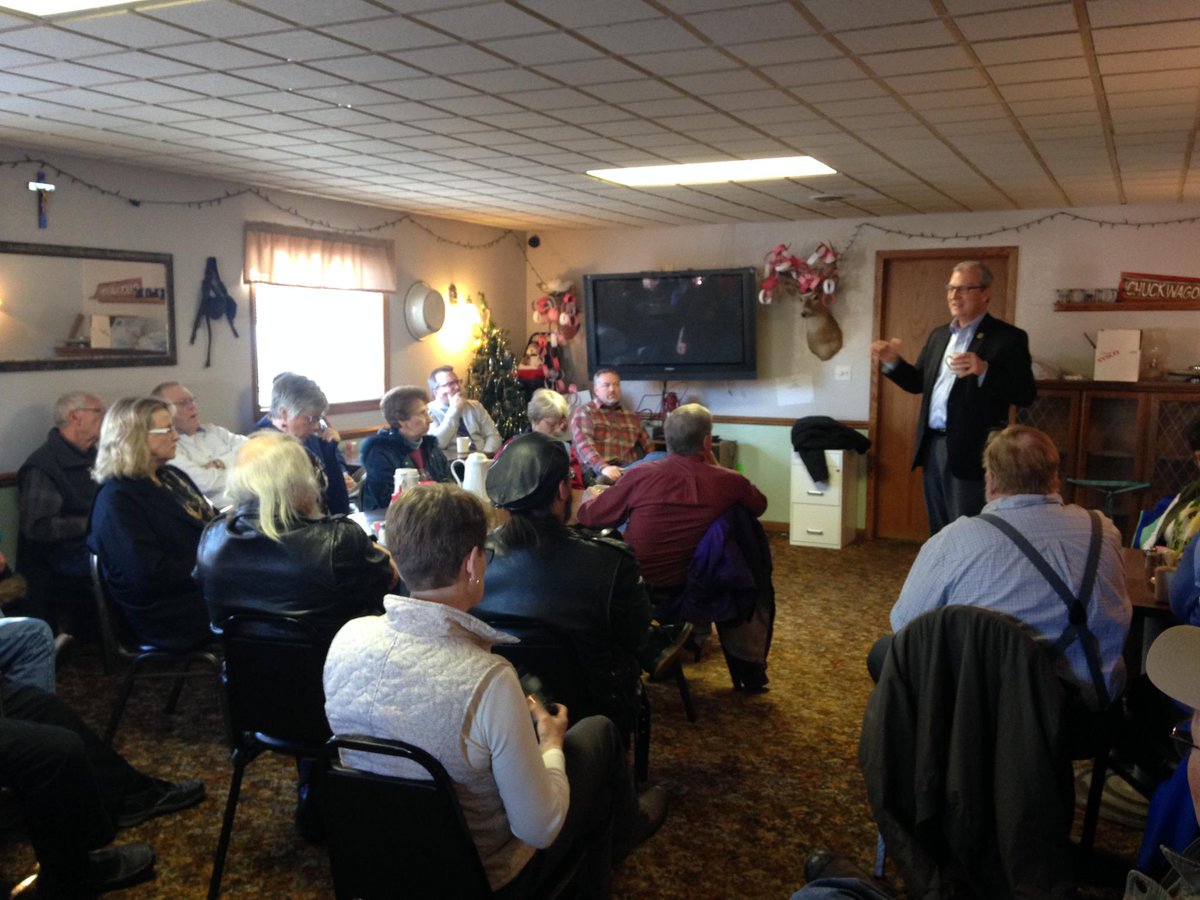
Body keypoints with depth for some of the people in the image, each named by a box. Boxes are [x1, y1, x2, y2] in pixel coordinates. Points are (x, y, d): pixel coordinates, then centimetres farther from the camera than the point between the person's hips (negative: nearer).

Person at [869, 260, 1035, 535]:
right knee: (938, 533, 15)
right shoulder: (938, 335, 15)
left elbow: (1025, 395, -13)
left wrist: (984, 370, -28)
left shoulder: (1008, 337, -6)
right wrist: (893, 362, -1)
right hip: (933, 446, 7)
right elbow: (919, 383, 17)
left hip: (970, 451, -6)